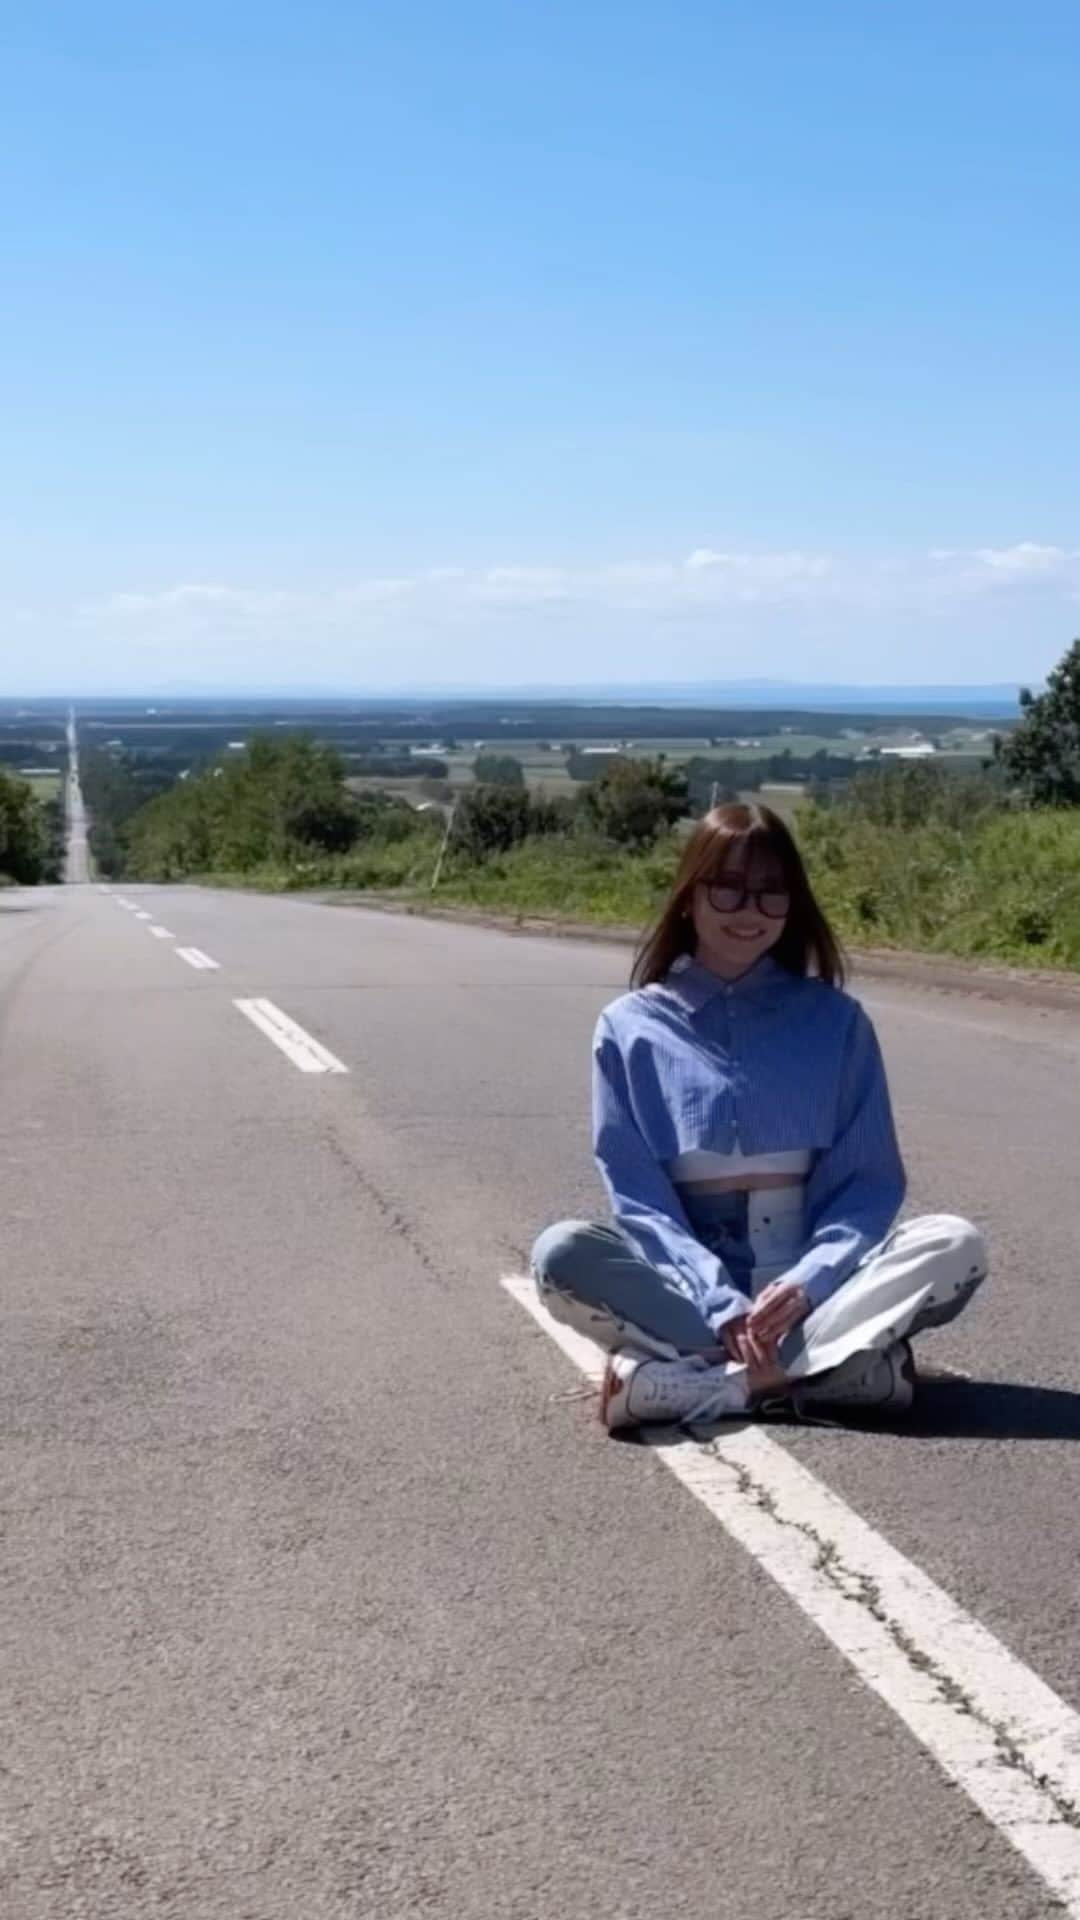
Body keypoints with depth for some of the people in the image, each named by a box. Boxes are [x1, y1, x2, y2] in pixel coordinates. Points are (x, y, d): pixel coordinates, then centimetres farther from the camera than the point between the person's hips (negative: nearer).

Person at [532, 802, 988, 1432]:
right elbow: (637, 1196, -4)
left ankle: (684, 1381, -32)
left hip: (813, 1284, 1)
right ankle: (844, 1361, -31)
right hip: (687, 1287, -1)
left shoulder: (835, 1018, 3)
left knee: (956, 1245, -26)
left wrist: (805, 1286, -19)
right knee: (561, 1254, -29)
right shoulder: (631, 1027, 1)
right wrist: (723, 1308, -20)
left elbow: (871, 1180, 0)